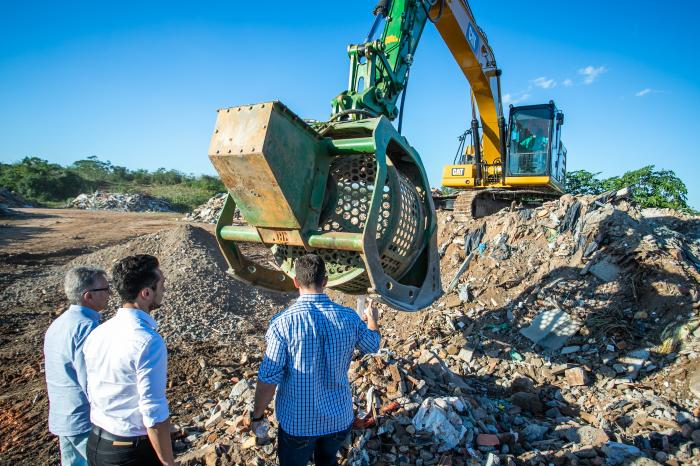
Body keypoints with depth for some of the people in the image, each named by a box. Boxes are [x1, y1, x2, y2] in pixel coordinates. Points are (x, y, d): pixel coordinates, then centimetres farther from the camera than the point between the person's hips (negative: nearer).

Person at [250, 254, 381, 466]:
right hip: (340, 417, 3)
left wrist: (257, 415, 0)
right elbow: (373, 345, 8)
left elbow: (268, 378, -18)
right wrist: (372, 318, 28)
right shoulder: (349, 318, -12)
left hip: (297, 421, -2)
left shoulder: (283, 322, -22)